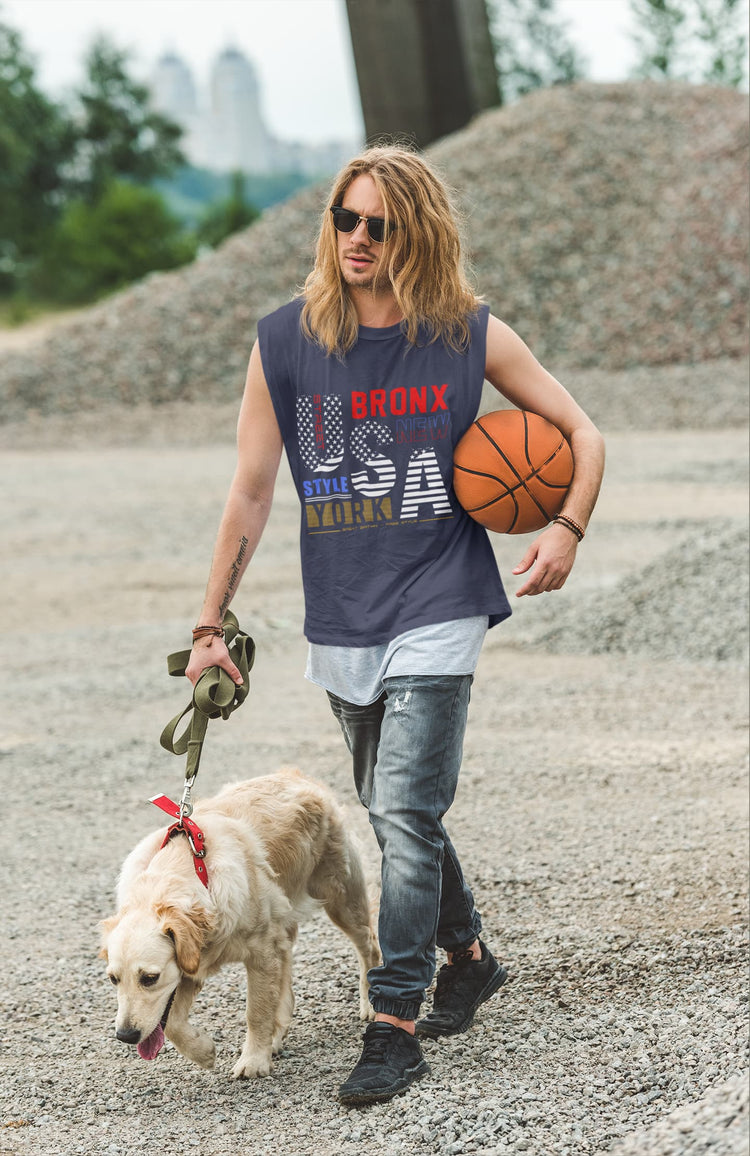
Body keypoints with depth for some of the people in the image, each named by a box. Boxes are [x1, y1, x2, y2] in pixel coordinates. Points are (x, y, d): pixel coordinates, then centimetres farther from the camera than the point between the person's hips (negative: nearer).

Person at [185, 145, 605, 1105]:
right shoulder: (284, 343, 0)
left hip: (438, 610, -3)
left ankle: (395, 1027, -8)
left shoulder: (470, 336, -3)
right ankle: (468, 959, 39)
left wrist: (569, 529, -11)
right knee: (395, 818, 16)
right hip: (342, 622, 3)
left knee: (406, 816, -13)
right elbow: (250, 493, 4)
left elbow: (582, 434, 7)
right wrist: (211, 624, 3)